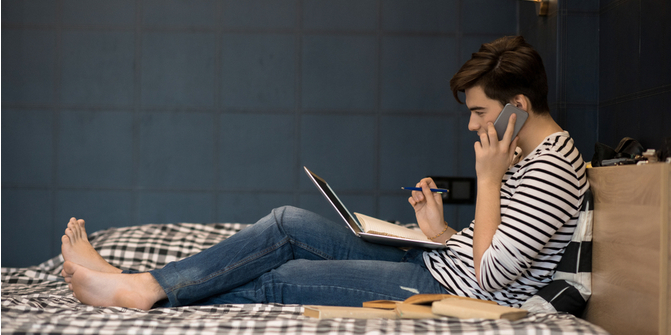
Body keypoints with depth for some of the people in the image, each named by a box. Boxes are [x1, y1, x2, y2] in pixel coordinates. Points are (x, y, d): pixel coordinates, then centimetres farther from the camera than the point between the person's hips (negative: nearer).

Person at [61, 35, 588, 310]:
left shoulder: (551, 168, -17)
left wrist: (488, 180, -19)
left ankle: (146, 292, 0)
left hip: (450, 293, -9)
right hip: (435, 268, 9)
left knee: (280, 279, -11)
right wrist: (441, 231, 5)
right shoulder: (530, 155, 15)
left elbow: (489, 277, -23)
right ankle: (143, 287, -4)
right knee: (288, 225, -2)